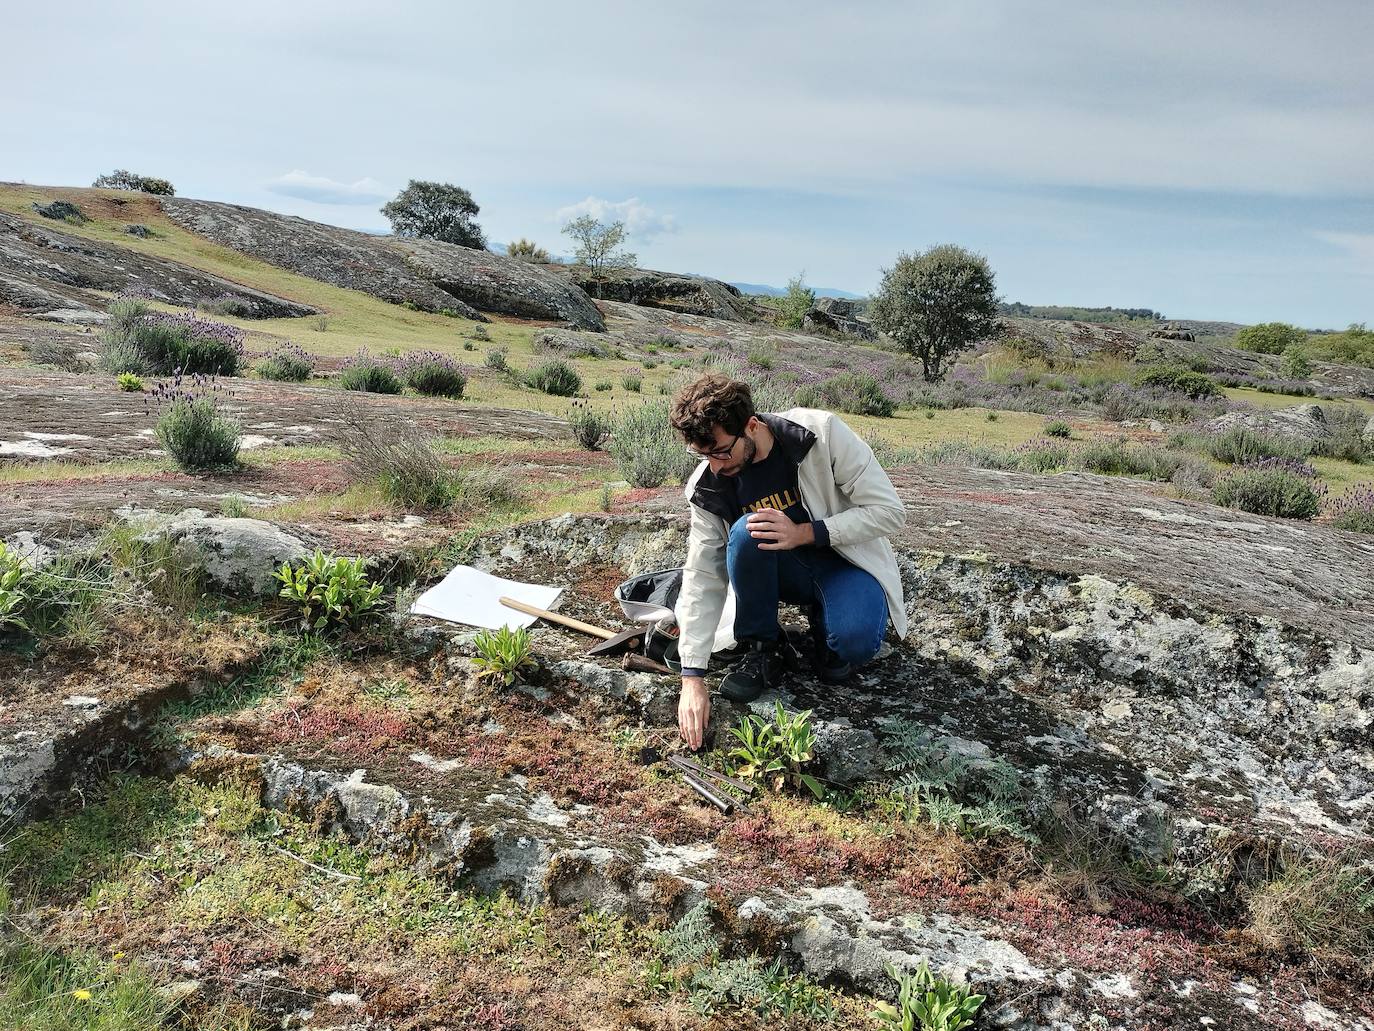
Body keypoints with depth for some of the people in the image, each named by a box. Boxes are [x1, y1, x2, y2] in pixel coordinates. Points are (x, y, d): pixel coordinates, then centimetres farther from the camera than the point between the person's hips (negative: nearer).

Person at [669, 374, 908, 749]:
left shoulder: (822, 433, -22)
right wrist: (692, 679, -21)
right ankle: (762, 649, -9)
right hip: (784, 571, 3)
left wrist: (804, 533, -29)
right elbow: (702, 578, -13)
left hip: (846, 562, -2)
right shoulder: (707, 487, -13)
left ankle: (825, 619, 4)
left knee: (853, 641, -34)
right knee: (745, 533, -31)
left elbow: (889, 510, -19)